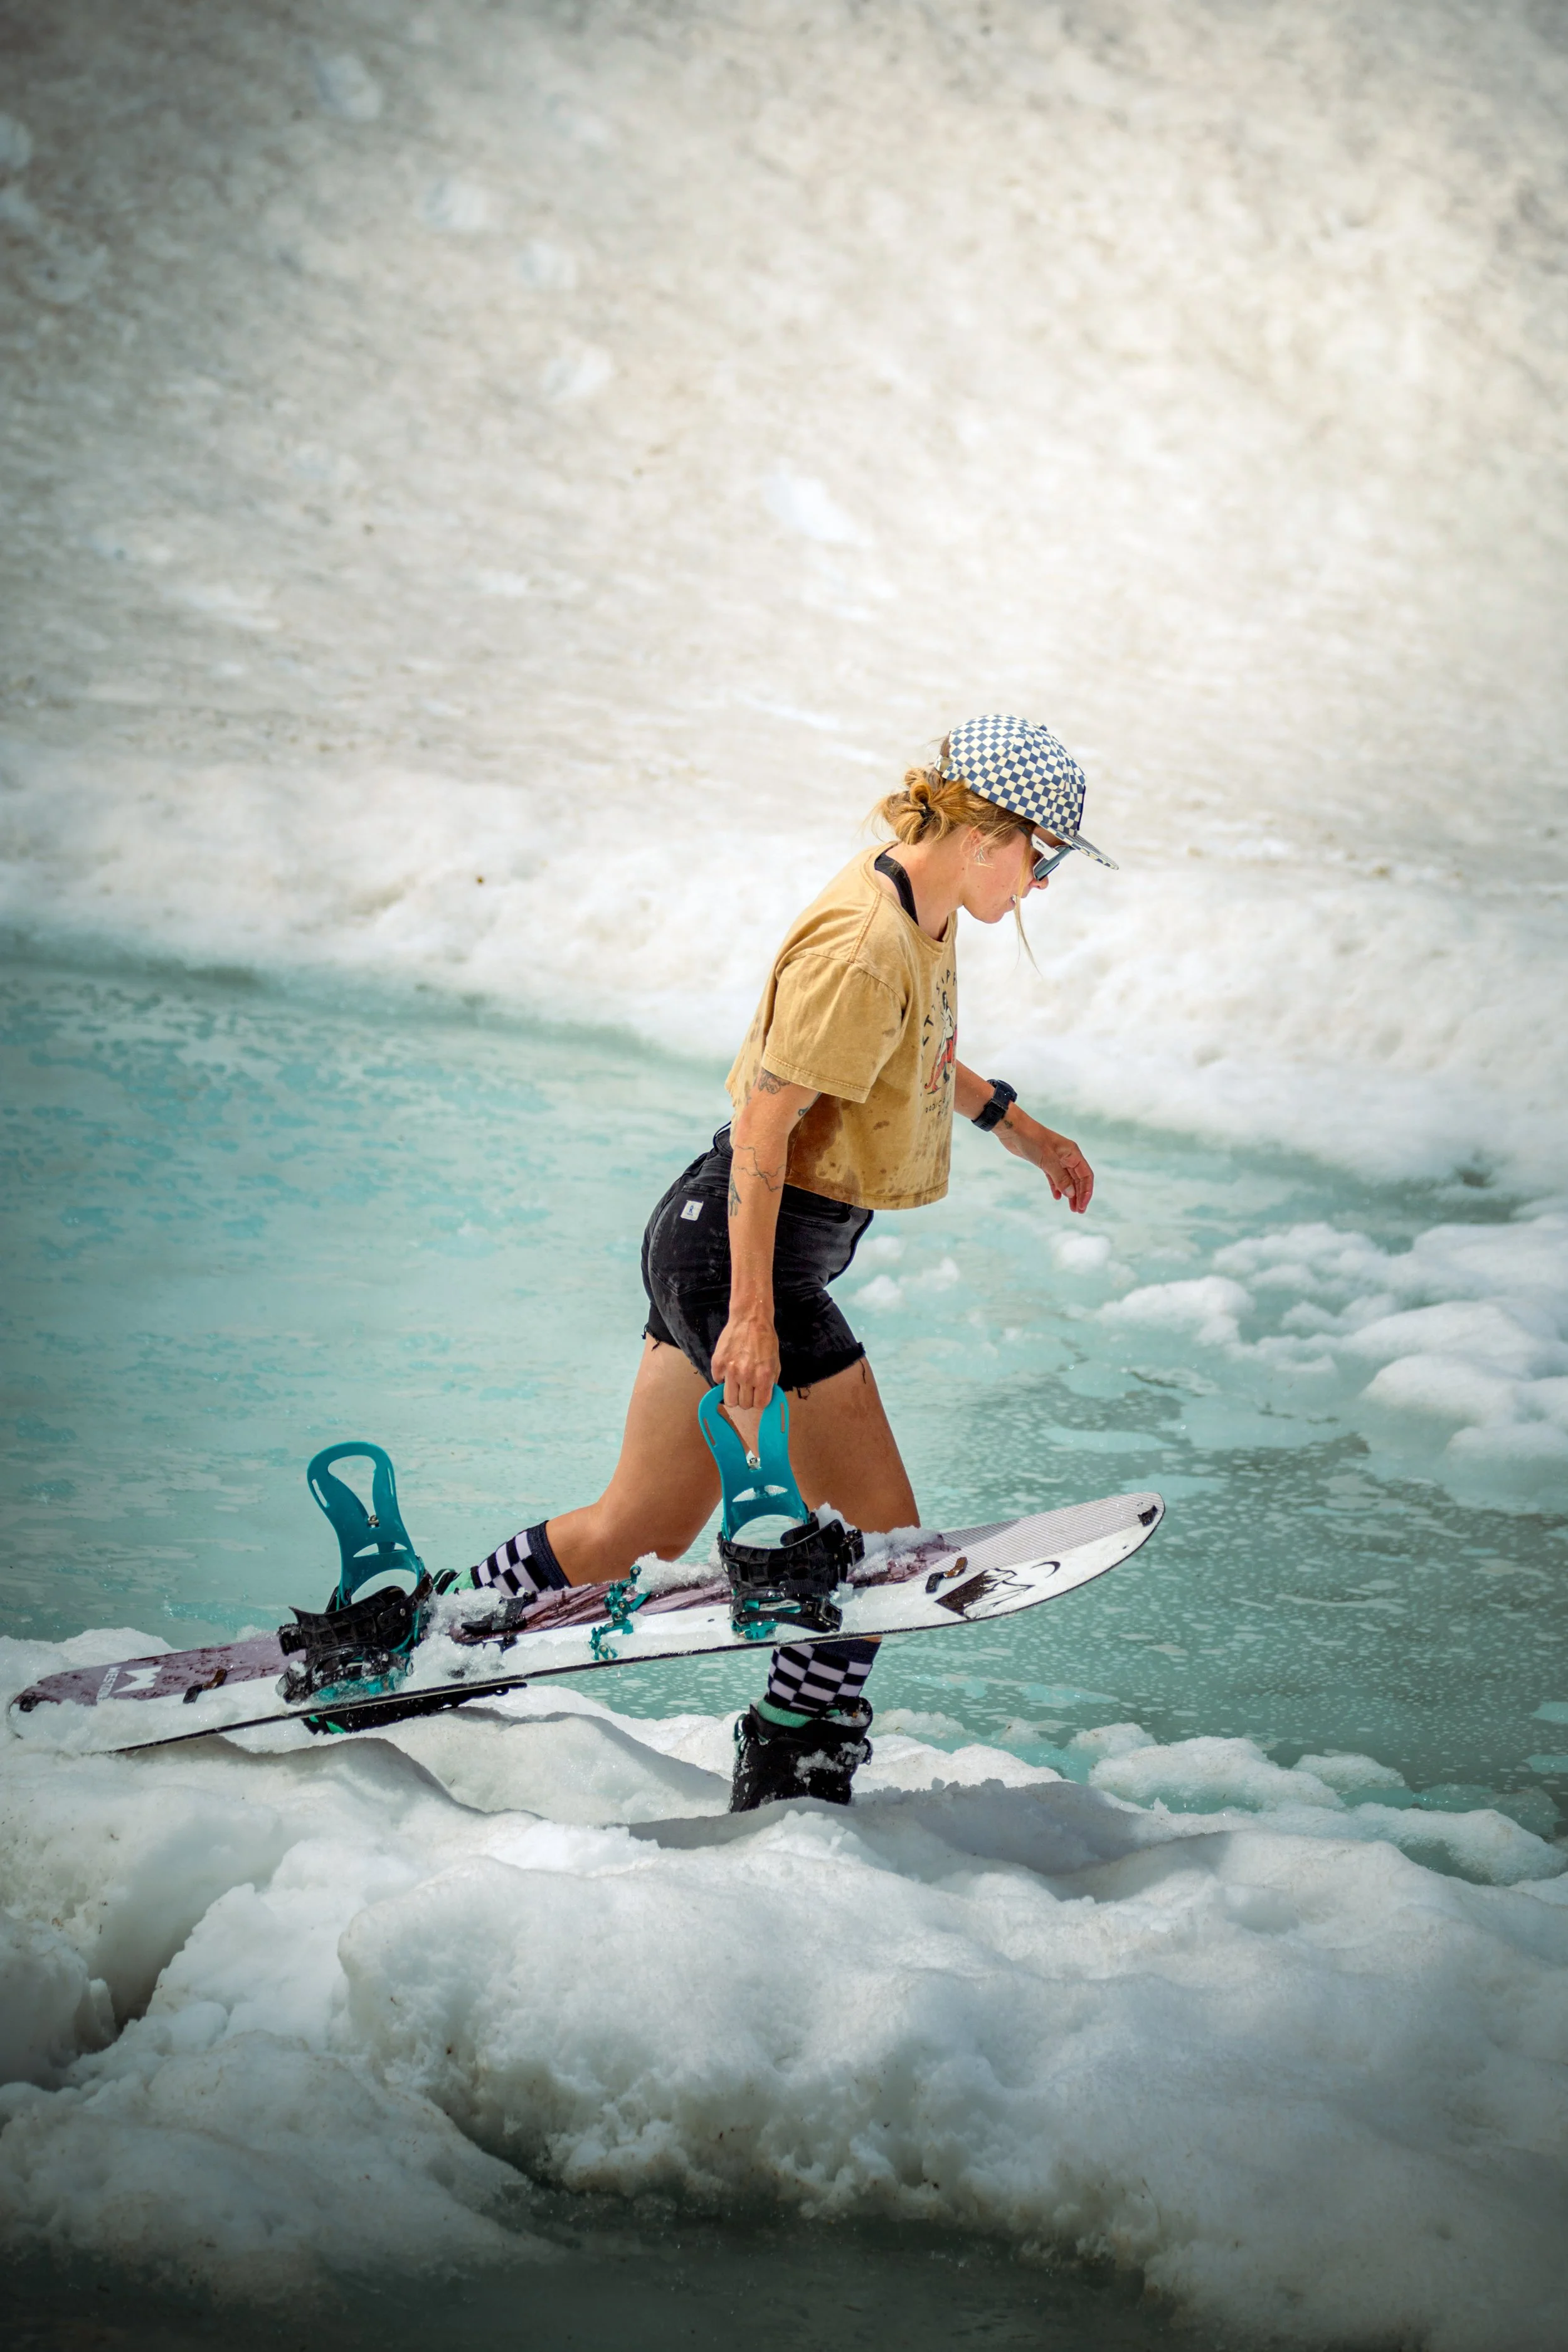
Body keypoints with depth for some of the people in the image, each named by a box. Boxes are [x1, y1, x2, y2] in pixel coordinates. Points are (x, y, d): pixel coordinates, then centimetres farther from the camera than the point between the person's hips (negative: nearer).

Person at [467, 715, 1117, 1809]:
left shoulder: (922, 919, 8)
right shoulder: (861, 944, -22)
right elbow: (764, 1121, -24)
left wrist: (1012, 1121, 33)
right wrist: (752, 1317, -25)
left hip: (711, 1239, 10)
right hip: (741, 1248, -10)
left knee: (644, 1528, 16)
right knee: (877, 1532, -4)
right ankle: (788, 1788, 9)